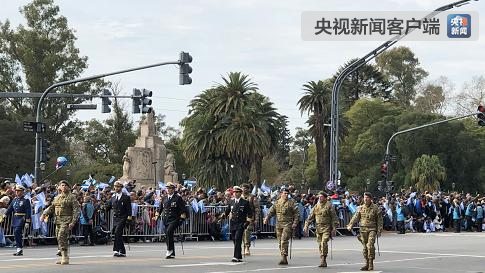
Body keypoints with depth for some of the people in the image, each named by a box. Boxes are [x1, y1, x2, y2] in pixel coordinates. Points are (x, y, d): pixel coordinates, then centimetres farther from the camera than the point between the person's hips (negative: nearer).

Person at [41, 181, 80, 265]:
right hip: (58, 220, 7)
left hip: (66, 220, -7)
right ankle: (63, 257, 17)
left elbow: (76, 210, -7)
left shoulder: (72, 197, -2)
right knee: (59, 238, 9)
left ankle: (65, 257, -16)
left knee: (62, 237, -19)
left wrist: (73, 222, -16)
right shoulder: (57, 198, 17)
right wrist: (44, 214, 6)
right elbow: (51, 207, 22)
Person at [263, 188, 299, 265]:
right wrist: (266, 218, -6)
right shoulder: (277, 203, 13)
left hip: (287, 224, -5)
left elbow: (297, 213, 1)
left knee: (284, 240, -19)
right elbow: (271, 211, 11)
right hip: (279, 225, 5)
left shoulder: (291, 202, 1)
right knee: (280, 242, 7)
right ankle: (284, 259, 15)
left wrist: (295, 223, -9)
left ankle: (284, 258, -22)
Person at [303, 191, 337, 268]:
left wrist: (334, 228, -8)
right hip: (318, 228, 5)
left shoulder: (329, 206, -3)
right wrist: (306, 225, 4)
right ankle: (323, 262, 11)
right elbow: (311, 216, 13)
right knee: (320, 244, 5)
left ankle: (323, 260, -15)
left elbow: (334, 217, -3)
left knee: (324, 243, -19)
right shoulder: (316, 206, 12)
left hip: (327, 228, -5)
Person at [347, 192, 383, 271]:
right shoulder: (361, 208, 9)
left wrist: (379, 230, -4)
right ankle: (367, 264, 14)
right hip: (363, 229, 4)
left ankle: (371, 264, -12)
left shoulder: (375, 208, 0)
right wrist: (350, 225, -9)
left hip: (372, 229, -4)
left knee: (370, 245, -17)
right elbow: (356, 217, 4)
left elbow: (379, 219, 1)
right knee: (365, 247, 6)